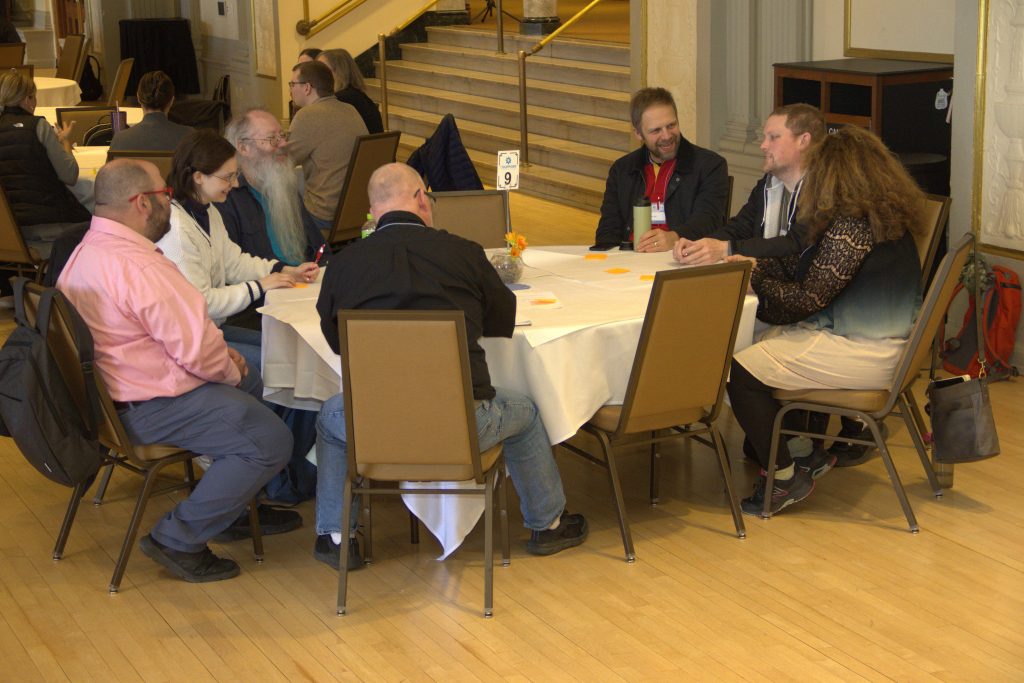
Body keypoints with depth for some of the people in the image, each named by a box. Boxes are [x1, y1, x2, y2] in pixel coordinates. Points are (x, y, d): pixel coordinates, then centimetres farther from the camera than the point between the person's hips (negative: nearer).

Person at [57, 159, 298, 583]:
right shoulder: (138, 267, -26)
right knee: (270, 440, -14)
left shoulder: (88, 251, 10)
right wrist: (231, 371, -4)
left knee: (250, 384, 26)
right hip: (145, 408, -11)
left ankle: (233, 506, 33)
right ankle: (178, 539, -4)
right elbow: (197, 348, -26)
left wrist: (222, 356, 7)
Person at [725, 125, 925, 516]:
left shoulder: (852, 226, -21)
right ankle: (812, 452, 24)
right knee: (767, 337, 22)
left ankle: (786, 478, 2)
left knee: (741, 371, -10)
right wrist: (757, 265, 11)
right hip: (884, 342, 11)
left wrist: (756, 279, -3)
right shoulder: (886, 216, 10)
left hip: (861, 354, -11)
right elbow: (806, 266, 17)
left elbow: (807, 298, -18)